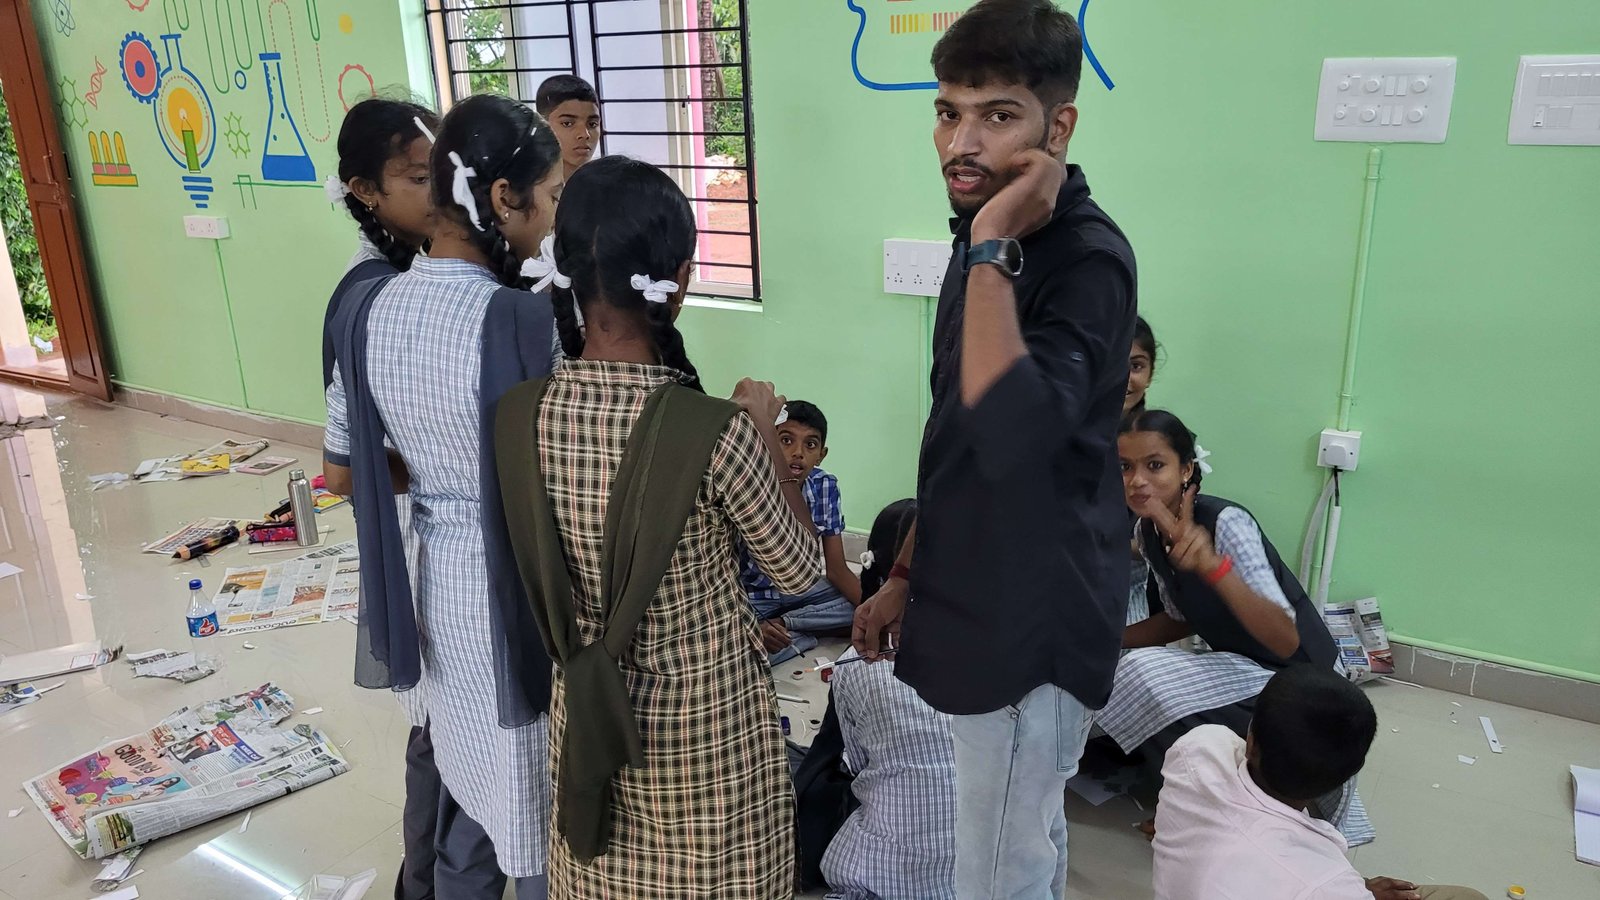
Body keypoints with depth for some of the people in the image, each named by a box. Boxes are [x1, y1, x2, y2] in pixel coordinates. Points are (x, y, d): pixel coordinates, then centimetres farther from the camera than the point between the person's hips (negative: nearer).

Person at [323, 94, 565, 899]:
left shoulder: (369, 310, -3)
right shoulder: (522, 321, -25)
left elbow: (341, 472, 6)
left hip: (441, 585, 7)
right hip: (525, 596, -7)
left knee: (470, 792, 26)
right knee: (545, 818, 15)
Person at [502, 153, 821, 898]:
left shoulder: (517, 415, -13)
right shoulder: (715, 430, -28)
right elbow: (799, 571, -11)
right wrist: (764, 433, -1)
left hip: (585, 708, 4)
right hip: (706, 719, -4)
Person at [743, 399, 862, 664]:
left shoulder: (825, 488, -12)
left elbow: (837, 570, -6)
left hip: (798, 589, 5)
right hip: (747, 596, -5)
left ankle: (782, 623, -9)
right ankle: (802, 636, -11)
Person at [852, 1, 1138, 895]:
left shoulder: (1087, 259, -20)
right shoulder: (996, 238, 8)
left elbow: (1011, 436, -37)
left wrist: (992, 247, -31)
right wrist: (908, 574, 16)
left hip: (1034, 619, -8)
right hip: (988, 604, 8)